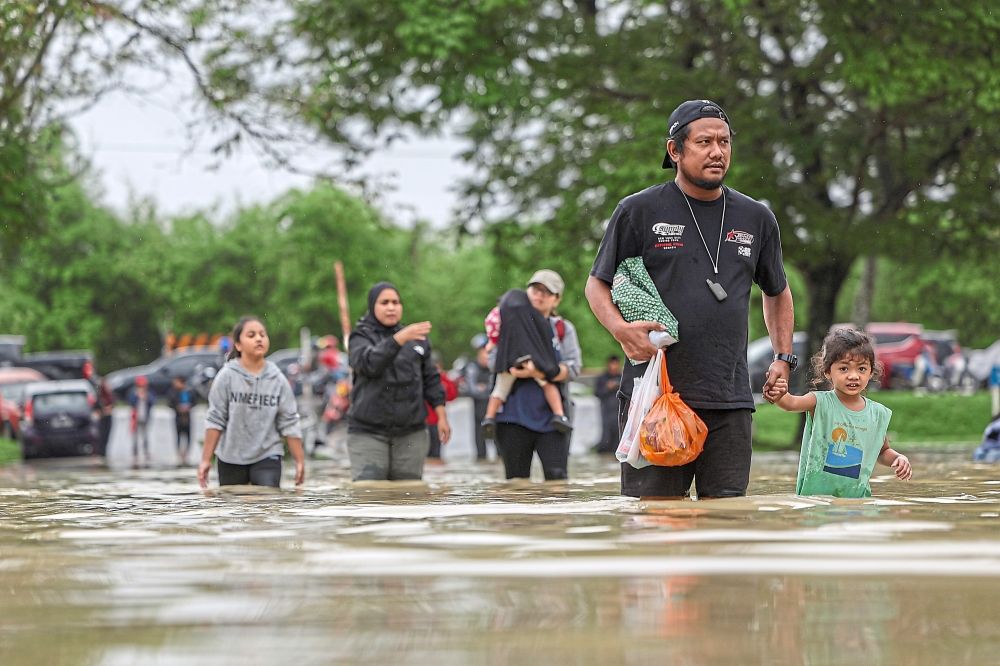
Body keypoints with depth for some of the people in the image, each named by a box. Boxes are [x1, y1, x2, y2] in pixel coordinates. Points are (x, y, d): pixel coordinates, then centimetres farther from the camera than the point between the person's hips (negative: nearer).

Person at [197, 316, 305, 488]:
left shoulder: (277, 380, -4)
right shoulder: (227, 377, -8)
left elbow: (289, 422, -1)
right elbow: (215, 420, -7)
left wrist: (300, 461, -3)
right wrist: (206, 459, -10)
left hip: (268, 456, 0)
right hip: (231, 458, 0)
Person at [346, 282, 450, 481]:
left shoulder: (417, 339, 12)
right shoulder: (361, 337, 0)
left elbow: (430, 379, 16)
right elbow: (369, 363, -22)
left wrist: (441, 416, 9)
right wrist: (400, 339, -33)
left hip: (411, 433, 3)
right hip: (368, 432, -3)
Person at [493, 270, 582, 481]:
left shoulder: (563, 328, 11)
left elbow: (573, 368, -1)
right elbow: (494, 361, 6)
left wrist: (542, 373, -18)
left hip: (551, 414, -1)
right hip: (514, 414, 1)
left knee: (556, 475, -13)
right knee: (516, 479, 2)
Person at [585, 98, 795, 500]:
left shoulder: (756, 219, 13)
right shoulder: (638, 211, 3)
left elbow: (777, 292, 28)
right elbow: (598, 285, 10)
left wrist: (784, 358, 15)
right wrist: (620, 328, -10)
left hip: (730, 402, 3)